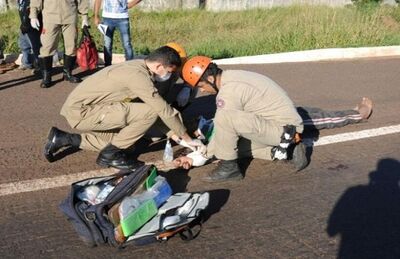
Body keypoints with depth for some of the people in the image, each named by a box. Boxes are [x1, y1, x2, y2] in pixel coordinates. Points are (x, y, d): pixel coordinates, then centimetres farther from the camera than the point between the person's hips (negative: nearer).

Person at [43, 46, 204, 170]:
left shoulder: (139, 66, 7)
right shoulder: (138, 76, -21)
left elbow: (160, 104, 15)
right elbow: (163, 109, -18)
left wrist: (174, 131, 15)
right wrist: (186, 138, -7)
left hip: (80, 108, 10)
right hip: (81, 112, -10)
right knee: (150, 112, -17)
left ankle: (63, 139, 20)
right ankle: (110, 155, -2)